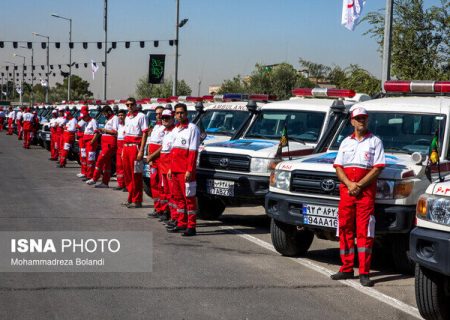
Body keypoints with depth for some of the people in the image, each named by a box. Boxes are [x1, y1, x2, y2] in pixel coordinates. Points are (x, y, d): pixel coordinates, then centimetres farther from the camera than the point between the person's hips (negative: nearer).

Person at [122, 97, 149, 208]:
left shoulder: (141, 116, -7)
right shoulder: (127, 117, 18)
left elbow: (144, 134, -12)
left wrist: (141, 151, -18)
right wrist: (123, 150, 17)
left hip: (135, 147, -8)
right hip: (126, 147, 8)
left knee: (136, 175, -5)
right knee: (127, 174, 11)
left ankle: (137, 201, 0)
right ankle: (130, 198, 21)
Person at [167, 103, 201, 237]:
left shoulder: (192, 128, -8)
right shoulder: (175, 129, 17)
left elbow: (193, 151, -14)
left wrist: (190, 170, -19)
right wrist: (170, 168, 16)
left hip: (186, 170, -8)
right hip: (175, 170, 8)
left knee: (189, 197, -6)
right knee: (177, 196, 12)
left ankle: (191, 227, -4)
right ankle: (181, 223, 21)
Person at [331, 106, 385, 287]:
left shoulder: (375, 142, 5)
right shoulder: (346, 142, 16)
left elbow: (377, 169, -4)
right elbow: (338, 167, 9)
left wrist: (359, 185, -12)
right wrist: (349, 184, -8)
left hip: (366, 191, -4)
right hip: (346, 190, 4)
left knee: (364, 232, -7)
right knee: (345, 229, 5)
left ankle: (364, 273, -8)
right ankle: (346, 269, 13)